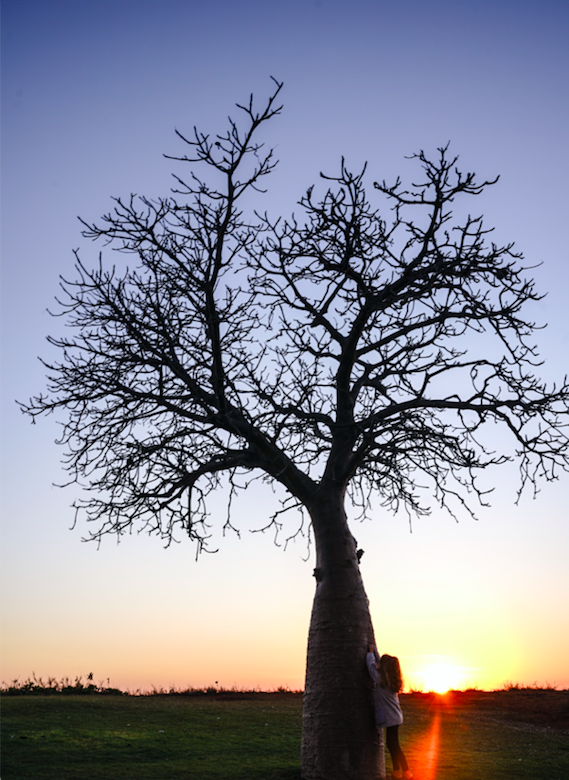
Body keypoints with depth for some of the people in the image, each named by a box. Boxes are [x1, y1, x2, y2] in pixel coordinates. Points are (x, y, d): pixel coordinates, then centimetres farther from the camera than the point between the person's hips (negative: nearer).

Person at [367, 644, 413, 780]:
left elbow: (372, 665, -8)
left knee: (393, 744, -5)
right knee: (391, 744, 16)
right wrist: (374, 649, 19)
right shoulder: (392, 680, 6)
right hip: (394, 716, 9)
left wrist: (370, 653, 7)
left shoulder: (381, 680, -17)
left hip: (390, 717, -9)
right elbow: (378, 664, 16)